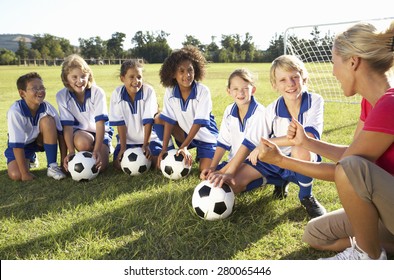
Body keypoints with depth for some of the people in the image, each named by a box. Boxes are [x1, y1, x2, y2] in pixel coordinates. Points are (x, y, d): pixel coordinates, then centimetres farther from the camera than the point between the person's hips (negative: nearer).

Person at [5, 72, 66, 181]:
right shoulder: (15, 111, -30)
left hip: (41, 140, 2)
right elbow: (17, 144, -29)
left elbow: (60, 134, -15)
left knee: (48, 120, -28)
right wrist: (25, 173, -28)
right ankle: (29, 159, 16)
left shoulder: (47, 107, -22)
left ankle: (52, 166, -19)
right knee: (15, 175, -23)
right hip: (22, 144, -1)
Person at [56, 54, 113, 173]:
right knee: (82, 142, -36)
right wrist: (71, 152, -29)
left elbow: (100, 122, -25)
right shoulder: (61, 96, -14)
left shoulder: (97, 92, -20)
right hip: (79, 132, 1)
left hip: (100, 132, -1)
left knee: (100, 166, -22)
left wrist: (97, 150, -35)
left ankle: (106, 149, 12)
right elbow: (67, 125, -16)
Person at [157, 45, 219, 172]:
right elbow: (169, 120, -13)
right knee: (159, 118, -15)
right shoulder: (169, 92, -14)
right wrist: (164, 149, -19)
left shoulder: (203, 91, -24)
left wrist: (184, 146, -29)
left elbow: (198, 122, -24)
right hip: (186, 133, 4)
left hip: (206, 136, -3)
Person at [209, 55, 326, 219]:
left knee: (299, 150, -40)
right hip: (274, 160, 4)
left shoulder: (315, 101, -16)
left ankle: (306, 197, -9)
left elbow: (310, 136, -32)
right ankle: (279, 181, 14)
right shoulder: (272, 110, -10)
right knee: (231, 184, -9)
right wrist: (229, 172, -19)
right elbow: (249, 143, -10)